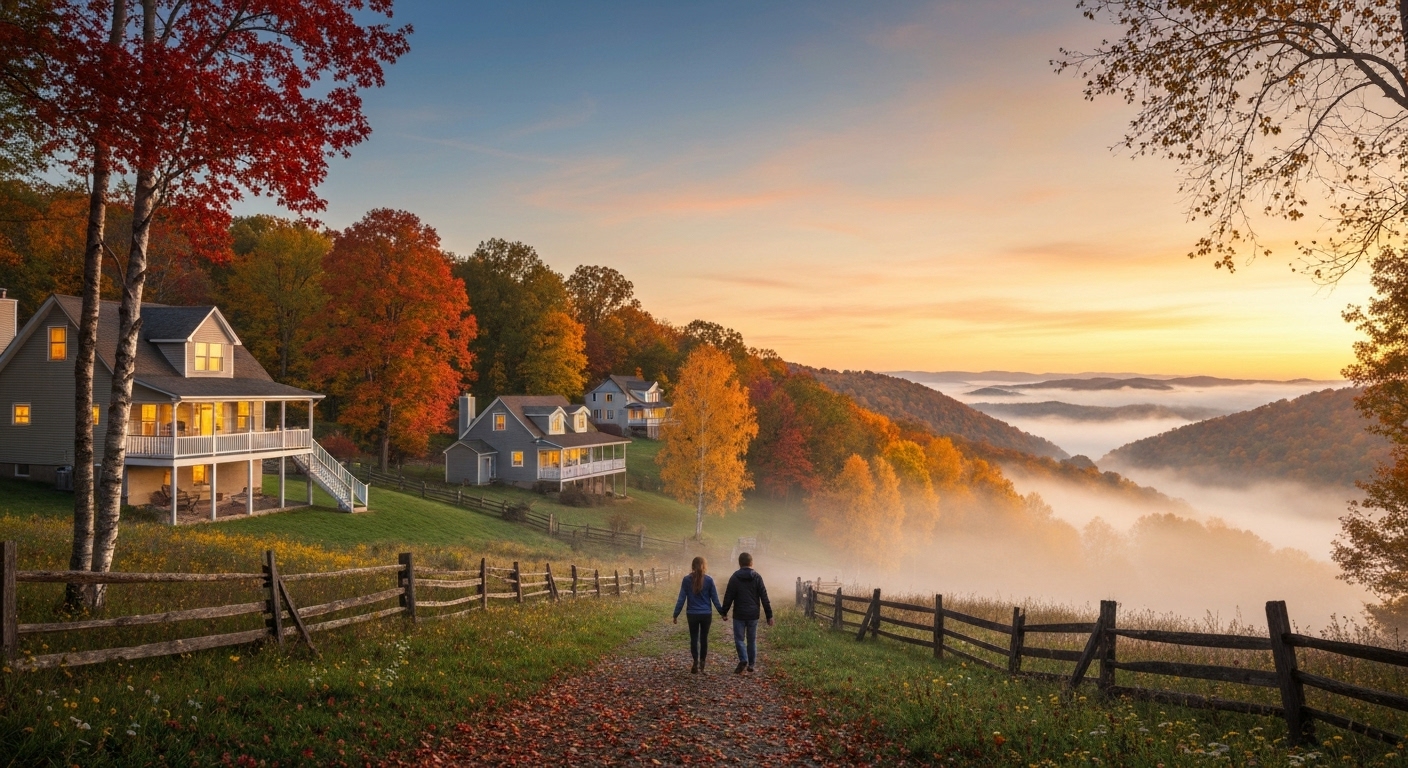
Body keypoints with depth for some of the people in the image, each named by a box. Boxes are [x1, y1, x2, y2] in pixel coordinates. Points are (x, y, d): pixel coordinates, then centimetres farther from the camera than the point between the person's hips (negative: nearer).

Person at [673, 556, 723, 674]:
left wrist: (676, 614, 1)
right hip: (706, 614, 0)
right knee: (704, 638, 15)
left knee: (694, 638, 9)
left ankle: (696, 663, -3)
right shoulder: (709, 580, -6)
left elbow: (681, 599, -5)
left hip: (692, 615, 0)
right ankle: (702, 662, 21)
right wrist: (722, 612, 7)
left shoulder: (687, 580, -5)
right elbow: (714, 598, -2)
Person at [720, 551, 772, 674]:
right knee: (752, 640, 13)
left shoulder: (735, 577, -4)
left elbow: (728, 597, -3)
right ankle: (751, 664, 18)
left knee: (739, 638, 4)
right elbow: (764, 597, -2)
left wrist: (724, 612, 8)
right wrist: (769, 615, 2)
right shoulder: (757, 577, -1)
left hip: (739, 614, -2)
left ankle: (743, 660, -16)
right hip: (753, 614, 2)